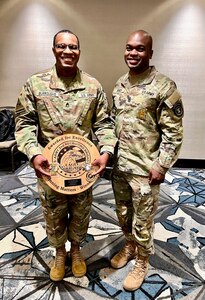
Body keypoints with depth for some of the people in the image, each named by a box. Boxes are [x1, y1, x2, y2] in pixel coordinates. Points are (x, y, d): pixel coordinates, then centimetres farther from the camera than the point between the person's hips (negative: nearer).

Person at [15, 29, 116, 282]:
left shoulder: (93, 86, -1)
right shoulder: (35, 84, -4)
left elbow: (103, 123, 0)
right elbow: (24, 122, -4)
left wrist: (106, 151, -15)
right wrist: (33, 153, -19)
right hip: (49, 167, 0)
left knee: (81, 213, 18)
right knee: (53, 214, 17)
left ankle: (76, 250, 47)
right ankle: (59, 253, 46)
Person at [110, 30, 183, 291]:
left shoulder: (164, 86, -12)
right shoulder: (120, 84, 8)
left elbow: (173, 132, -12)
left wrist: (161, 165, -15)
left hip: (145, 168, -6)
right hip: (119, 164, 6)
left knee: (142, 220, 10)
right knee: (123, 213, 22)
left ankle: (142, 262, 34)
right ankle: (129, 246, 47)